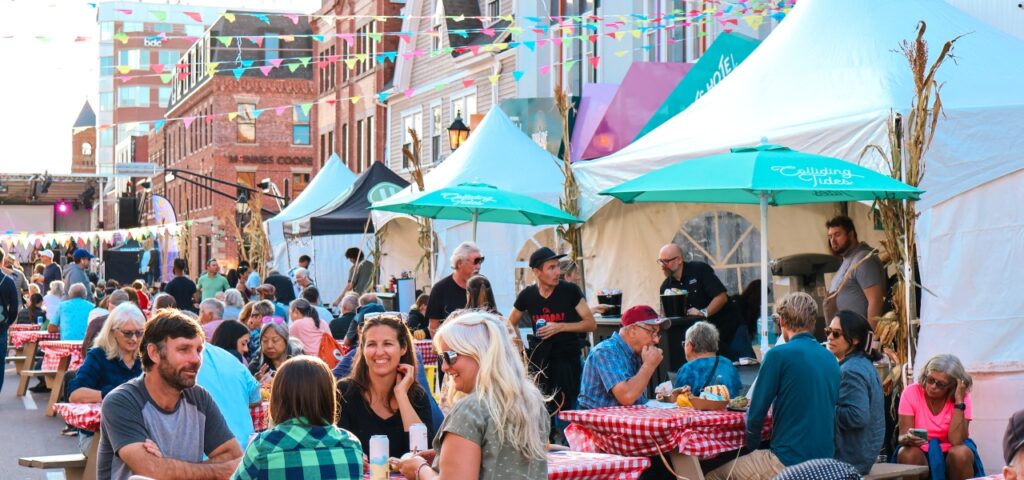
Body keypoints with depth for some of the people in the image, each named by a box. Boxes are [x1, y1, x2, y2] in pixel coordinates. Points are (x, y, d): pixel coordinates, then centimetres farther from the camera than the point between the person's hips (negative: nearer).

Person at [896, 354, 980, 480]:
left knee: (961, 453, -32)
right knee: (907, 454, -32)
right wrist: (908, 438, -40)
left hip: (950, 454, 0)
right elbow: (903, 436, -15)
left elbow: (957, 441, -23)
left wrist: (959, 400, -25)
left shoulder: (962, 397, -11)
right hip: (921, 453, 0)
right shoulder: (911, 393, -12)